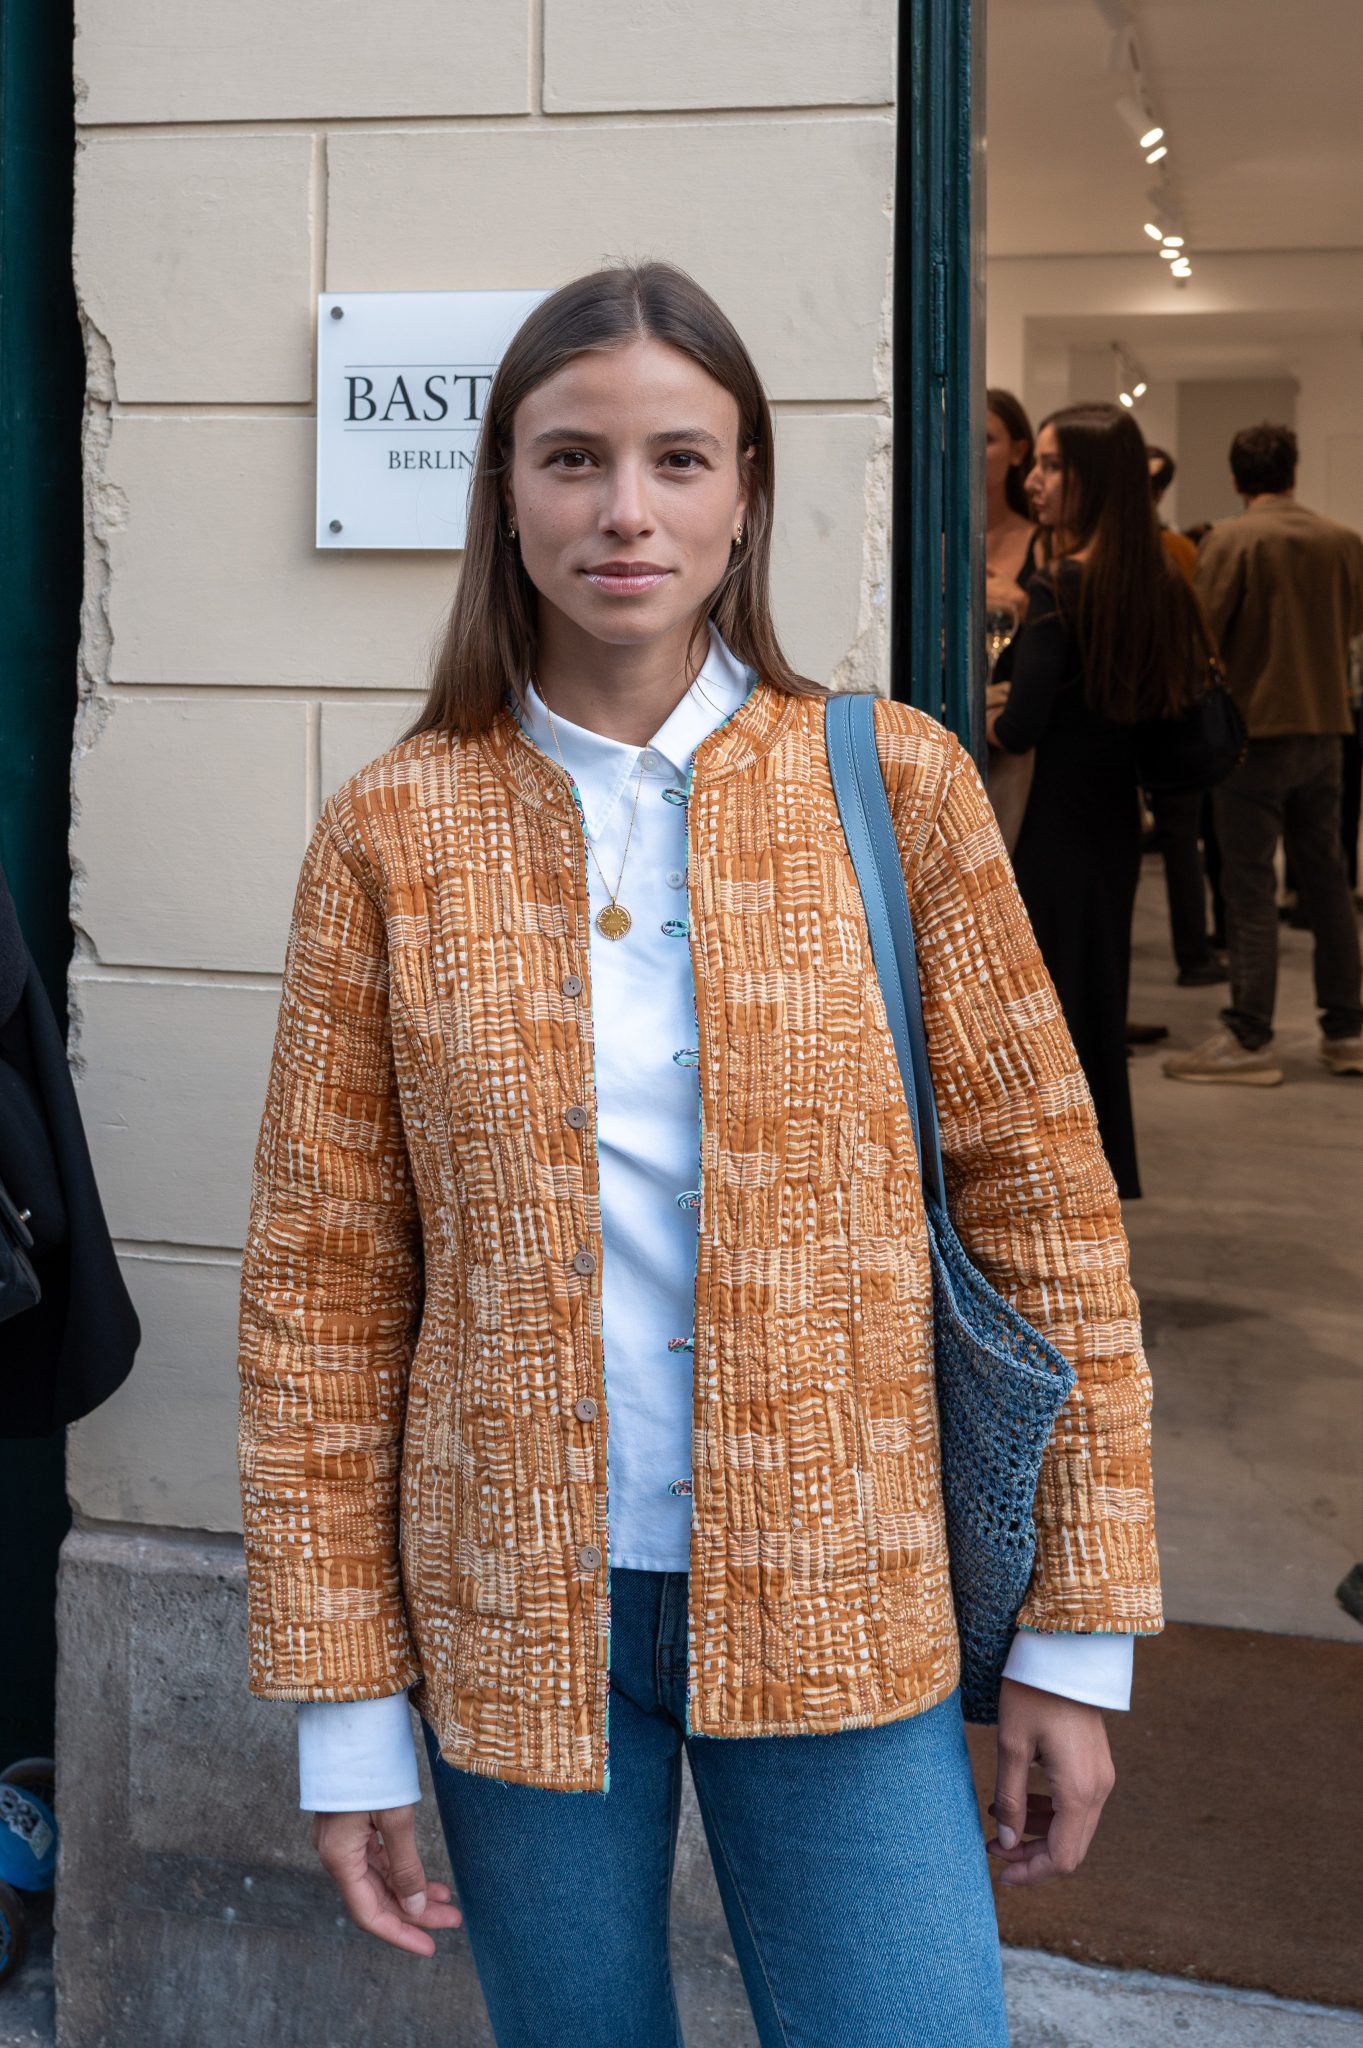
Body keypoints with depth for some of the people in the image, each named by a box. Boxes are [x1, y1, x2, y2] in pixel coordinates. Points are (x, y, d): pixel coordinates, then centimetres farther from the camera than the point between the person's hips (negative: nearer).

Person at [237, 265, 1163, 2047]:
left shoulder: (894, 784, -2)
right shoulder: (393, 834, -1)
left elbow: (1044, 1204, -1)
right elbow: (322, 1281, -1)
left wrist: (1080, 1634, -2)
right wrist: (344, 1705, -2)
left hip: (836, 1610, 0)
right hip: (517, 1613, 1)